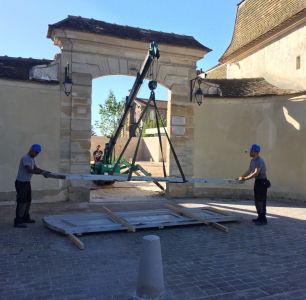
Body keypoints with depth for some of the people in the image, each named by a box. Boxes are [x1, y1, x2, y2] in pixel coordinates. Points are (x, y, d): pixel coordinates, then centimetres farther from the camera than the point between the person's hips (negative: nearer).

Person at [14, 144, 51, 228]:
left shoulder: (32, 158, 12)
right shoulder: (25, 158, -19)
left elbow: (36, 168, 13)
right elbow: (30, 170, -27)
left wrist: (46, 172, -1)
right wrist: (42, 173, -25)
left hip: (27, 182, 10)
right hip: (21, 183, -10)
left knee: (28, 200, 16)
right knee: (22, 202, -9)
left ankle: (26, 218, 28)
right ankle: (18, 221, -4)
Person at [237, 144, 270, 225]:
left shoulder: (260, 161, -20)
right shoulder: (252, 160, 10)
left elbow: (255, 173, -27)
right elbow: (249, 171, 16)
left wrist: (244, 179, -26)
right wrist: (241, 177, 8)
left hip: (262, 182, -9)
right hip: (257, 181, 10)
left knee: (261, 200, -7)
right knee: (257, 200, 14)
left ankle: (263, 219, -1)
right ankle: (260, 217, 24)